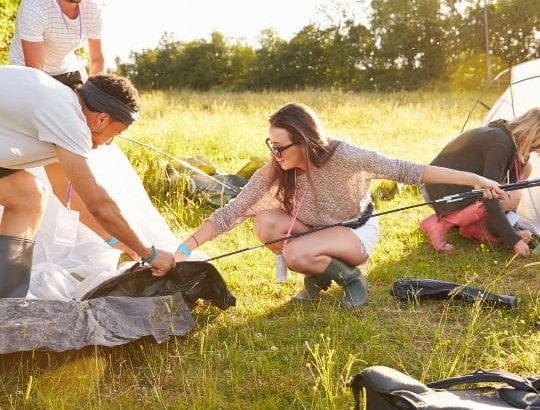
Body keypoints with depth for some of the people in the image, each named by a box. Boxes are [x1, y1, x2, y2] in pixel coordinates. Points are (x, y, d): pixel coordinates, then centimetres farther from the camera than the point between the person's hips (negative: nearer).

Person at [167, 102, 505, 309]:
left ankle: (350, 276, -4)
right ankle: (318, 276, -1)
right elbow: (232, 212, -19)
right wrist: (185, 248, -27)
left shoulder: (343, 156, -31)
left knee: (296, 254, -34)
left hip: (357, 232, -5)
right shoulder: (273, 172, -19)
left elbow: (406, 170, -28)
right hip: (316, 232, 5)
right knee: (265, 221, -24)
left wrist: (474, 179, -29)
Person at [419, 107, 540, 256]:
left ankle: (474, 227, 7)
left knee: (523, 168, 4)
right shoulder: (500, 143, -26)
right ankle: (441, 222, -12)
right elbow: (490, 200, -28)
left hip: (459, 187, 9)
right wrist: (513, 240, -21)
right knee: (512, 198, -23)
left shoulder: (507, 137, 3)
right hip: (443, 194, -9)